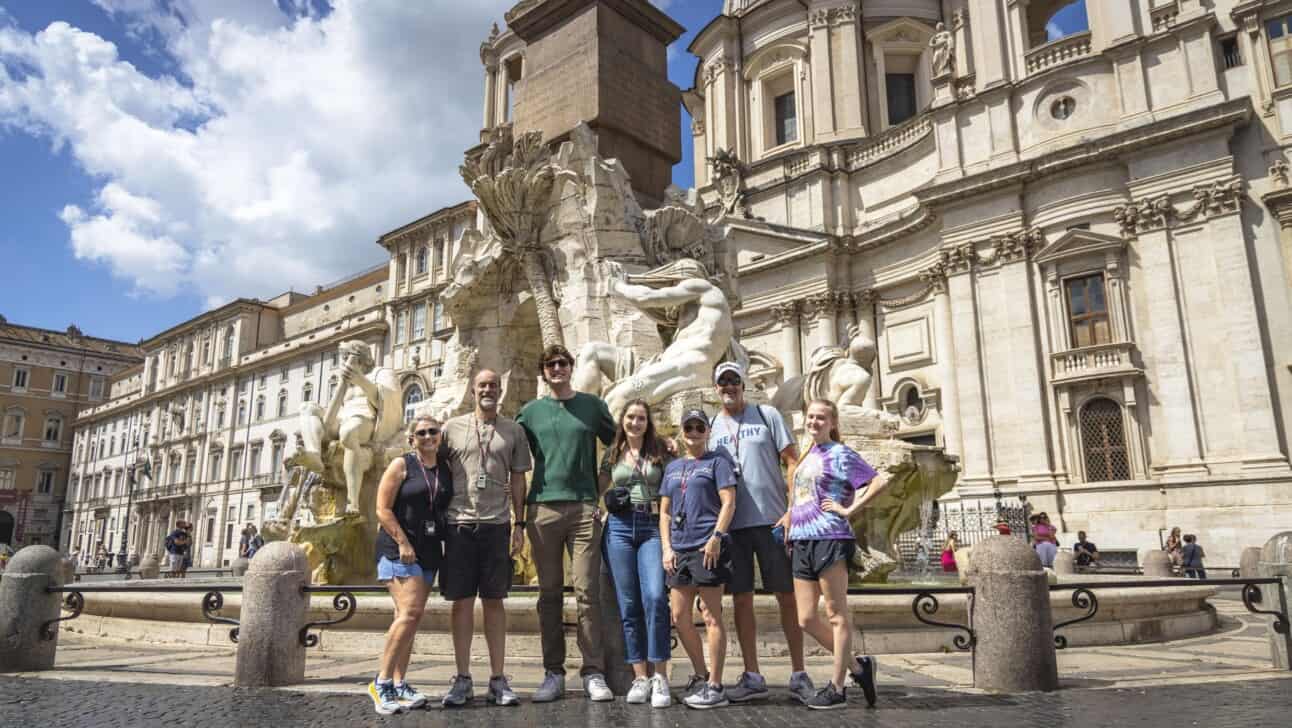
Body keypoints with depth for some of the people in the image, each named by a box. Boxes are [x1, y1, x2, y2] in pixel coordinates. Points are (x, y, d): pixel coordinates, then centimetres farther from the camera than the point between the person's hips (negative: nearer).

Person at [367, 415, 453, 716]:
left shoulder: (447, 468, 12)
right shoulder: (401, 465, -3)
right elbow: (383, 509, -8)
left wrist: (447, 543, 5)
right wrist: (403, 543, -15)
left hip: (429, 552, 6)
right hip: (399, 548, -6)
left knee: (409, 618, 7)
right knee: (410, 611, -18)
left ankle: (398, 685, 12)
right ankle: (381, 682, -9)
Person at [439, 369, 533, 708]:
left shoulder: (513, 431, 8)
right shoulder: (452, 428, 7)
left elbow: (518, 479, 9)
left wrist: (520, 524, 3)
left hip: (497, 524, 0)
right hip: (459, 523, 0)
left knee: (494, 601, 5)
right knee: (462, 601, 4)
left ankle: (498, 680, 12)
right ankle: (462, 679, 14)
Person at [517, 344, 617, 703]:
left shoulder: (592, 405, 10)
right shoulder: (531, 411, 12)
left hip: (584, 508, -1)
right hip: (542, 509, 1)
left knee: (587, 592, -3)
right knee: (550, 594, 5)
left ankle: (593, 673, 3)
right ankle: (553, 674, 12)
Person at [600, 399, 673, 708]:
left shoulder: (661, 452, 8)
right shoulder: (612, 455, 12)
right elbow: (599, 490, 19)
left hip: (652, 528, -2)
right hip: (619, 527, 2)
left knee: (655, 598, -15)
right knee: (628, 604, 2)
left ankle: (660, 676, -7)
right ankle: (640, 676, 10)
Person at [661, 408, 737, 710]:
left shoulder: (717, 460, 3)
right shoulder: (673, 467, 18)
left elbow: (728, 503, -6)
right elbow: (664, 511, 16)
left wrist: (716, 537, -16)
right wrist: (666, 547, 5)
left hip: (708, 547, -6)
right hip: (679, 549, 6)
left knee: (711, 616, -2)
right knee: (679, 616, 8)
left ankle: (715, 687, 5)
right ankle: (701, 676, 25)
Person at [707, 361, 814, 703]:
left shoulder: (767, 415, 4)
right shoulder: (711, 427, 12)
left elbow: (793, 463, 0)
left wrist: (794, 510, -10)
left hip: (772, 520, -3)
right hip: (731, 524, 3)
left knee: (787, 596, 3)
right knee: (741, 599, 6)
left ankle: (799, 674, 13)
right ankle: (752, 676, 15)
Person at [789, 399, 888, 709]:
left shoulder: (840, 454, -3)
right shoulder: (807, 457, 18)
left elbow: (879, 481, -13)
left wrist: (850, 509, -13)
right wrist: (790, 520, 14)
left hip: (830, 539, -8)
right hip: (802, 541, 8)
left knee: (837, 614, 1)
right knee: (807, 620, 7)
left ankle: (837, 688, 9)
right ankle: (858, 666, 22)